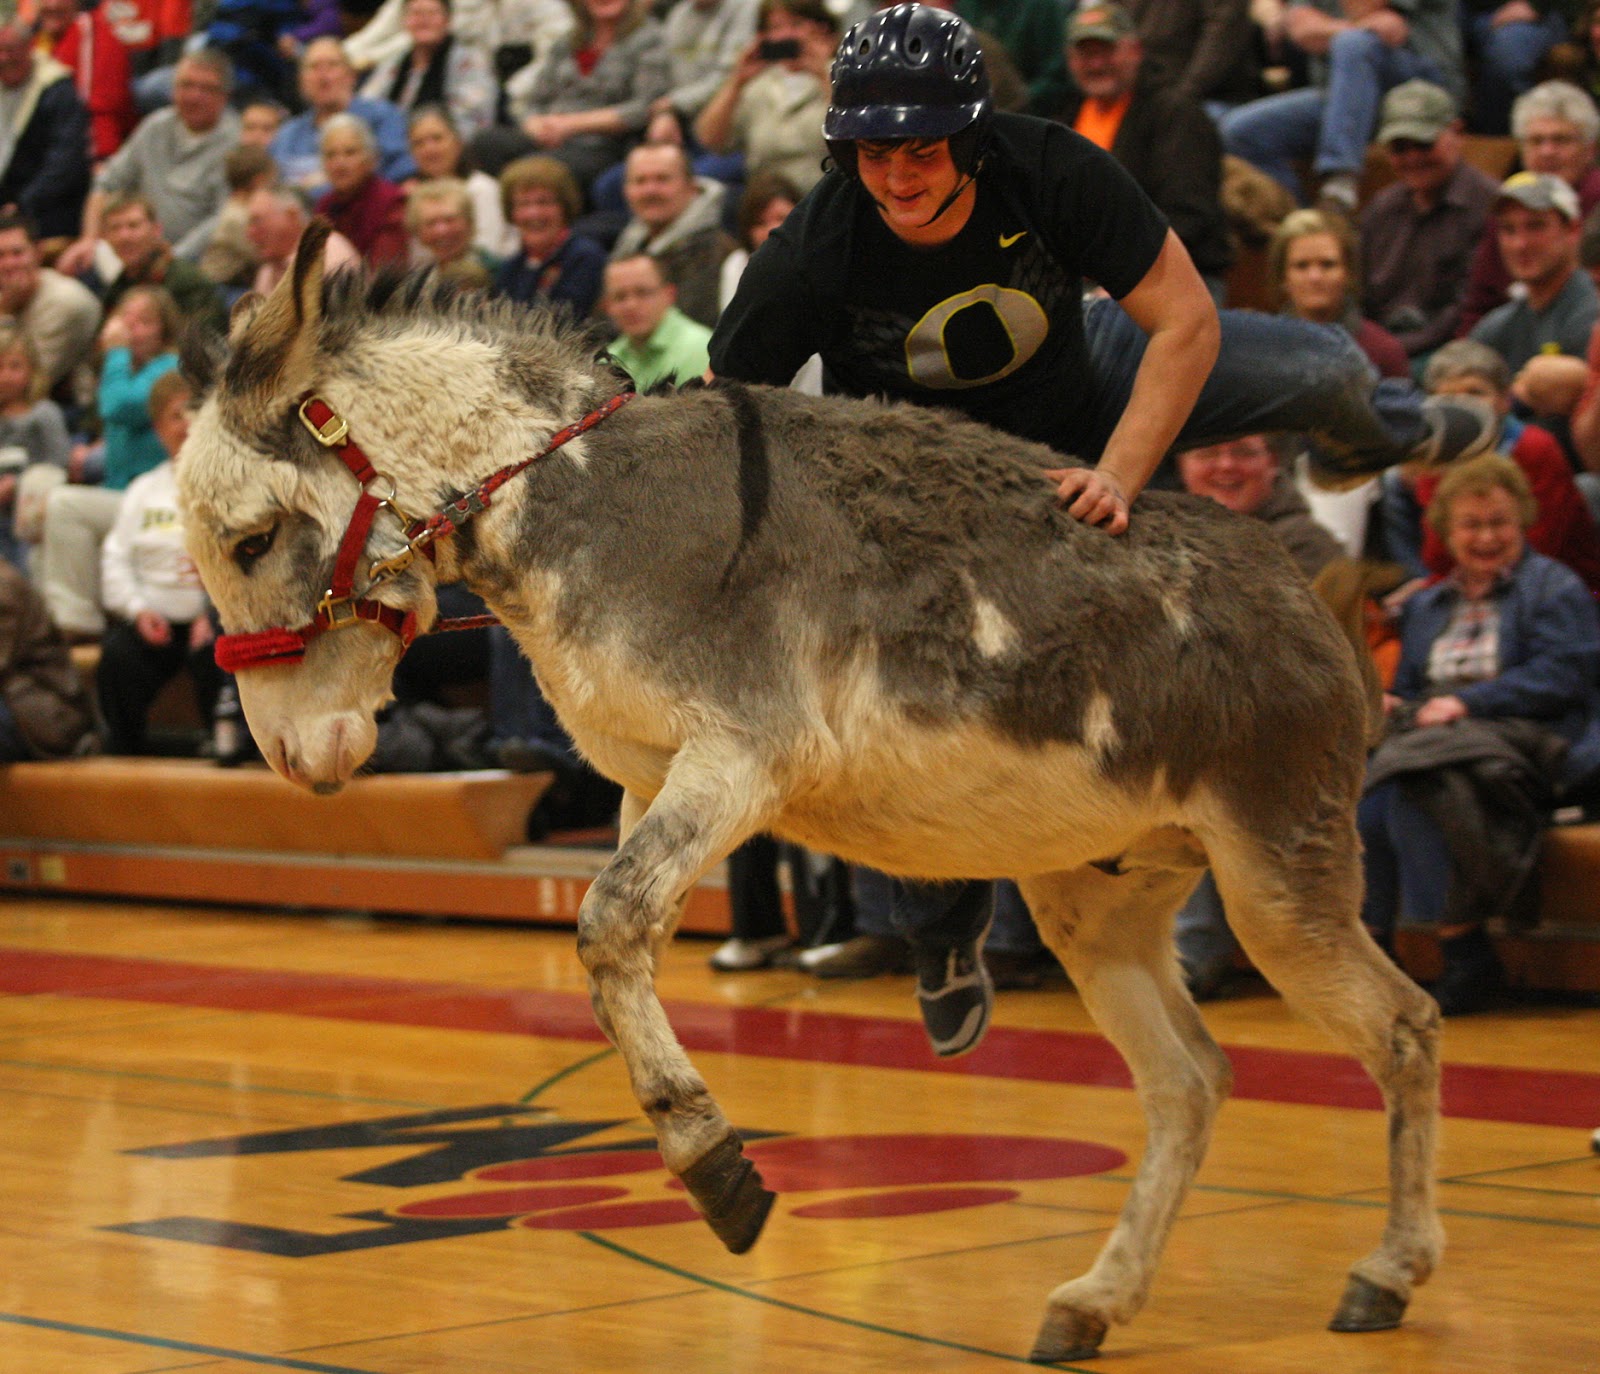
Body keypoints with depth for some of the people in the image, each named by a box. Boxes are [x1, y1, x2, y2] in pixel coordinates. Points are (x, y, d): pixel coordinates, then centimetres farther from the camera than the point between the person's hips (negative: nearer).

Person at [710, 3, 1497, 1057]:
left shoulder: (1051, 172, -33)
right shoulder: (810, 257, -34)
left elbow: (1186, 323, -30)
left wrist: (1119, 473, -41)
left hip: (1077, 394, 1)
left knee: (1325, 374, -6)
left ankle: (1374, 428, 37)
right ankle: (946, 939, 25)